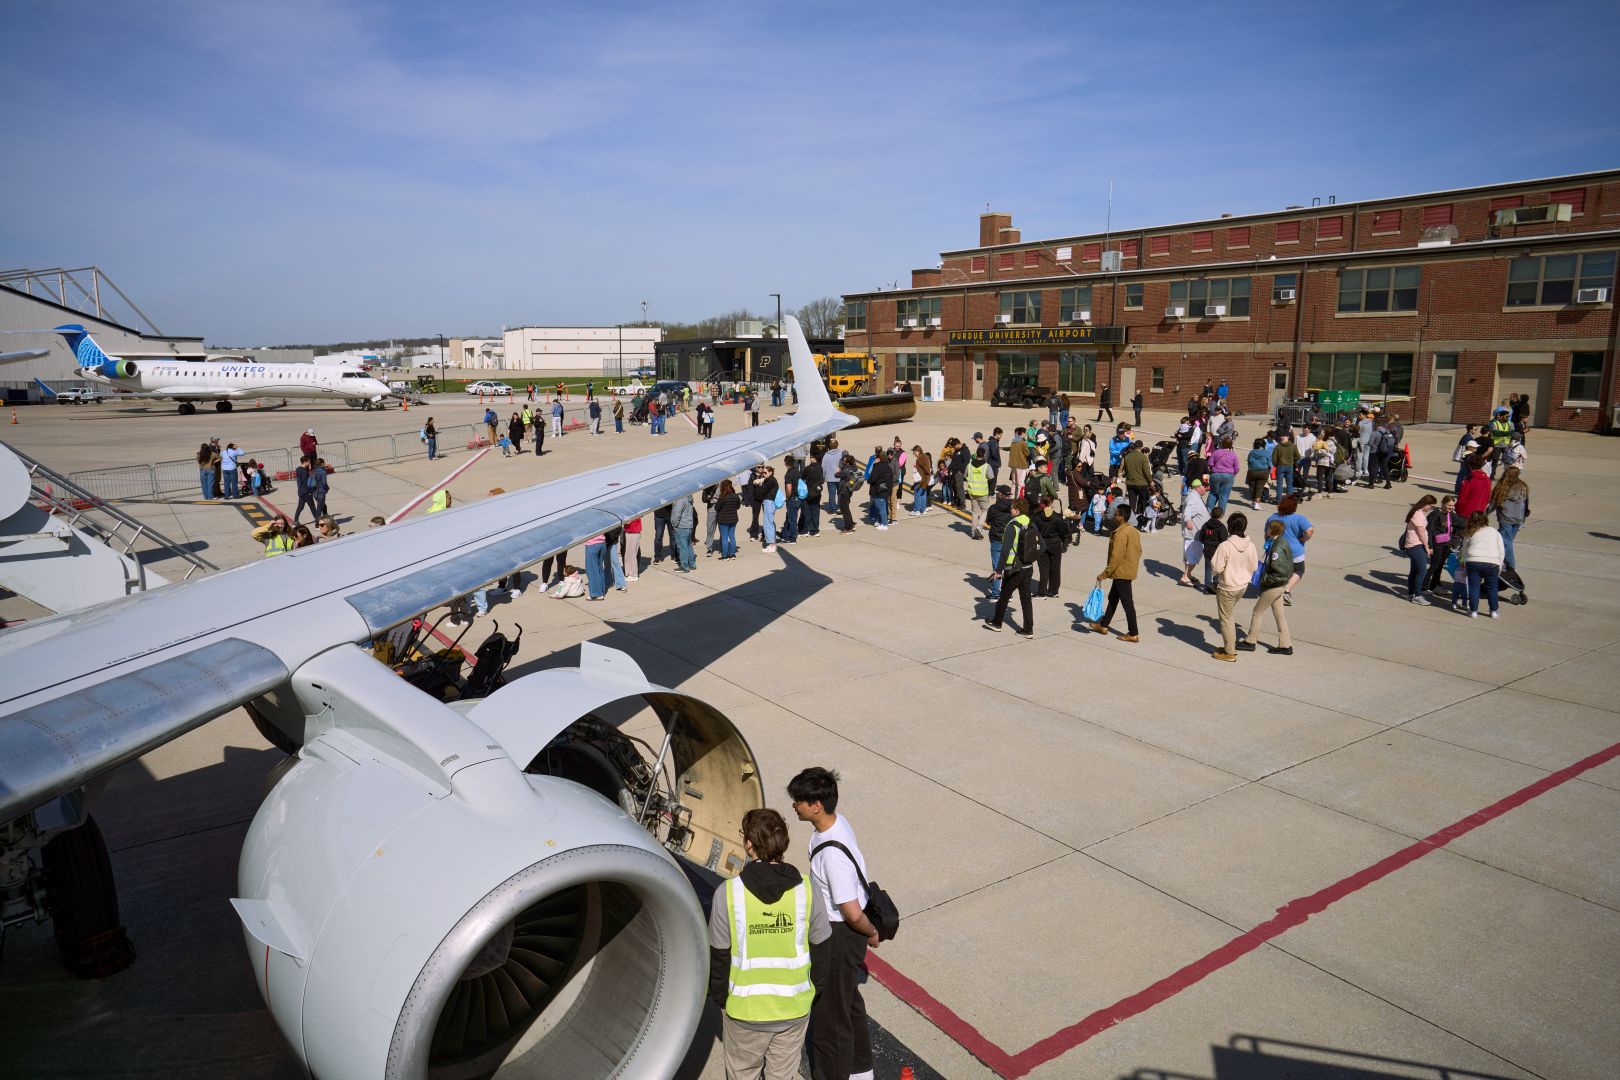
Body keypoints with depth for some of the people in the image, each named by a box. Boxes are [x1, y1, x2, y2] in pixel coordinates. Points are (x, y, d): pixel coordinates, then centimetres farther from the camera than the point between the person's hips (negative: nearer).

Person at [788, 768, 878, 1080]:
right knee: (848, 999, 28)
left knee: (829, 1011, 10)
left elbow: (853, 913, -28)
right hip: (838, 926, 10)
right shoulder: (837, 821, -6)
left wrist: (871, 933, -9)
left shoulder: (832, 854, -35)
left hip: (840, 936, -10)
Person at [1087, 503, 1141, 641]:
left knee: (1127, 602, -4)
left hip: (1121, 573, -10)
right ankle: (1103, 625, 30)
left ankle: (1133, 634, 1)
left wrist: (1104, 574, -18)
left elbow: (1116, 557, -24)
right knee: (1113, 598, 19)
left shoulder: (1121, 534, -22)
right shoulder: (1134, 531, 7)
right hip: (1130, 570, 10)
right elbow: (1138, 551, 14)